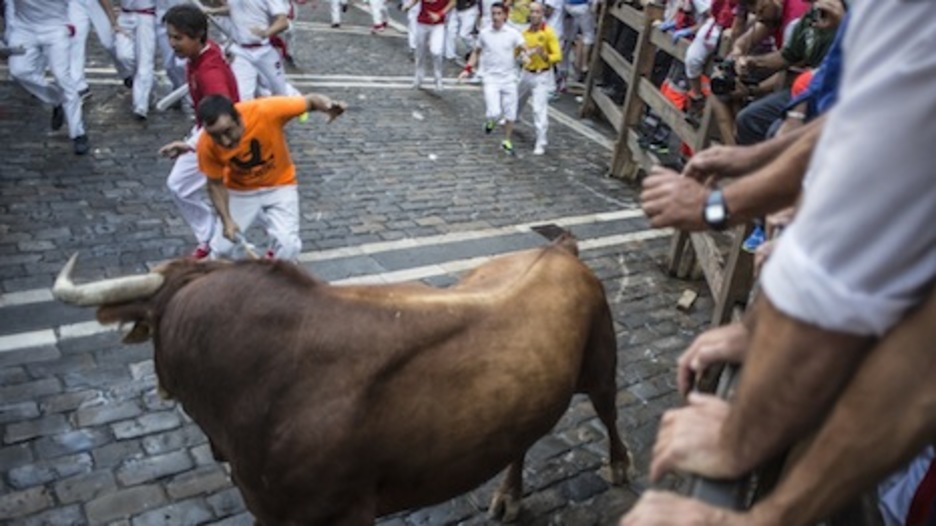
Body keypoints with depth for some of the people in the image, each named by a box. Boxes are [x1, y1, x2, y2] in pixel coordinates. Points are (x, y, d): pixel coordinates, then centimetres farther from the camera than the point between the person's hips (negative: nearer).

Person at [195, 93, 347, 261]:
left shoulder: (265, 111, -35)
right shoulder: (207, 145, -27)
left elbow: (310, 100, -22)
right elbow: (216, 184, -10)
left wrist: (329, 106, -43)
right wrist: (227, 220, -21)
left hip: (279, 185, -1)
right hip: (240, 190, 1)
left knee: (288, 246, -14)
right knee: (223, 248, -1)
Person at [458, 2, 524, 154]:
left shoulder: (513, 33, -3)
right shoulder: (484, 33, 1)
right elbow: (476, 52, 14)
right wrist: (468, 69, 2)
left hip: (509, 78, 1)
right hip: (491, 78, -1)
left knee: (510, 114, 5)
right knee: (495, 112, -16)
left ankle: (506, 141, 26)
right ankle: (490, 120, 21)